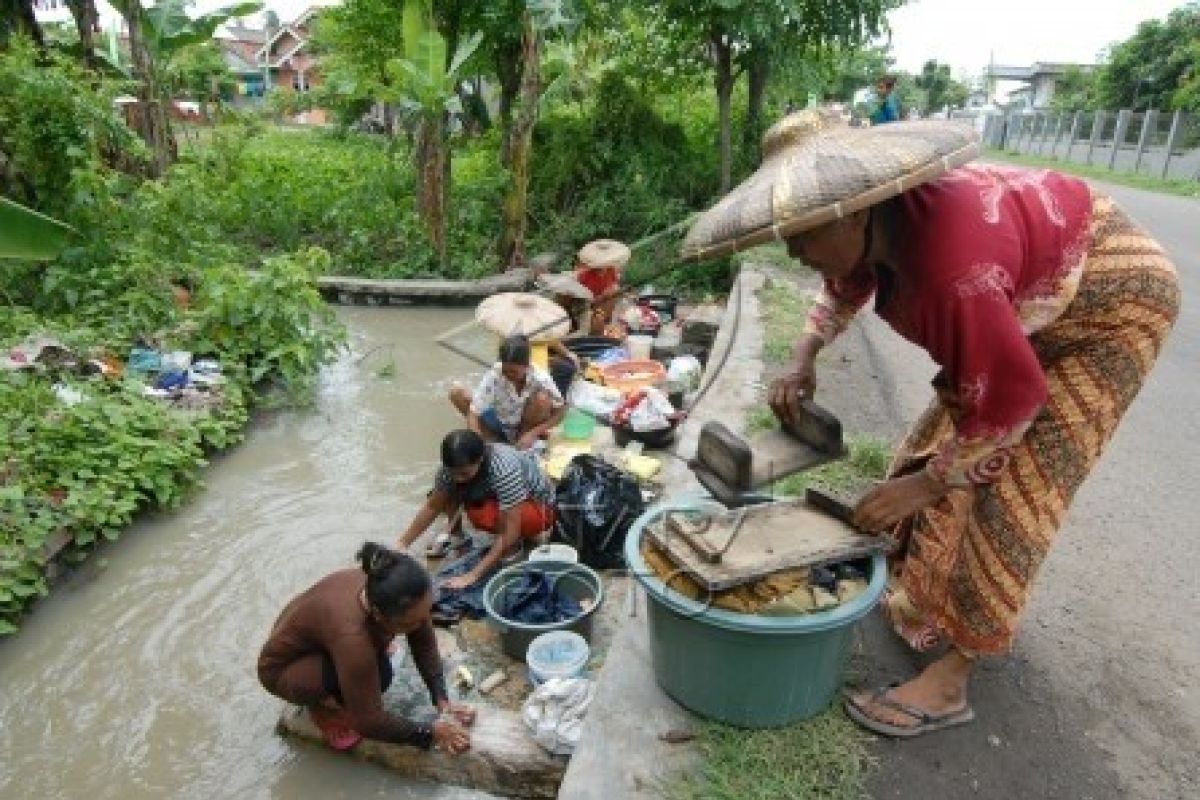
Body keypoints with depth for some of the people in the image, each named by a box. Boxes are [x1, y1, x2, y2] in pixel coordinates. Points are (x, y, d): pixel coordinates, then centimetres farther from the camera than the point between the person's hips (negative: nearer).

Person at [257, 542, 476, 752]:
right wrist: (431, 734, -23)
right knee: (379, 673, -28)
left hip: (318, 639, 7)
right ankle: (320, 705, -2)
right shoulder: (351, 635, -42)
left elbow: (425, 646, -9)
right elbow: (370, 721, -32)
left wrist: (442, 700, -17)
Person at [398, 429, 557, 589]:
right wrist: (402, 543, -16)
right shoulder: (454, 466, -20)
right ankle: (455, 534, 5)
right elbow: (432, 507, -7)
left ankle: (514, 543, -7)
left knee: (482, 514, -34)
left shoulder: (505, 470, -38)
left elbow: (510, 533, -37)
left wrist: (473, 575, -40)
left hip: (538, 506, -6)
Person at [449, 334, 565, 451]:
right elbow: (473, 413, -29)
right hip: (500, 423, 2)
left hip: (526, 428, -2)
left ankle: (525, 433, -5)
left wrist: (533, 433, -27)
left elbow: (560, 411, -17)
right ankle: (494, 439, -4)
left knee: (542, 399, -33)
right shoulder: (494, 375, -27)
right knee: (456, 393, -18)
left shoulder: (540, 379, -27)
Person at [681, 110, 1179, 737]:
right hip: (1033, 302, 9)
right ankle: (929, 596, 26)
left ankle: (949, 681, -4)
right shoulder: (882, 218, -14)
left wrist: (925, 484, -22)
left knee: (1010, 489, -13)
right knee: (952, 440, 8)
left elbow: (1011, 395, -31)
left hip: (1109, 301, -9)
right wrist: (804, 358, -5)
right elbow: (847, 285, 9)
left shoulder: (949, 265, -41)